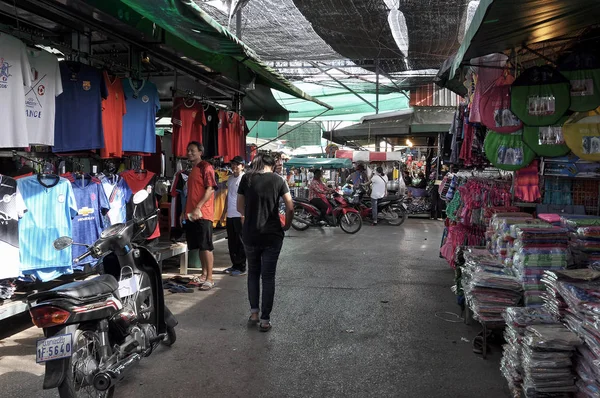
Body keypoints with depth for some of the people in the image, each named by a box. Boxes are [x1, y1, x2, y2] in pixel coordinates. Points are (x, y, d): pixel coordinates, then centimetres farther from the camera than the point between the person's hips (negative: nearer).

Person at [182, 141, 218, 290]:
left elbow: (210, 189, -15)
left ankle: (209, 279, -4)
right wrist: (185, 211, 19)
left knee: (206, 246, -7)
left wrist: (198, 208, -20)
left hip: (202, 214, -8)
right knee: (199, 246, 12)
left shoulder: (206, 167, -6)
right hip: (191, 214, 8)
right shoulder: (192, 169, 20)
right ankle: (204, 275, 21)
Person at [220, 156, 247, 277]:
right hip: (230, 215, 8)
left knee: (240, 242, -1)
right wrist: (224, 213, 22)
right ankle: (235, 265, 23)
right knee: (232, 242, 13)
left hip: (240, 215, -8)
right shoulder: (230, 178, 15)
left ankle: (241, 268, 6)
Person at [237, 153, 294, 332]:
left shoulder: (246, 178, 2)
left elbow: (240, 207, 7)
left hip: (250, 234, 1)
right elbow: (290, 207, -6)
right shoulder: (278, 179, 0)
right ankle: (265, 320, 9)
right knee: (268, 276, 7)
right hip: (272, 235, -1)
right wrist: (287, 225, 9)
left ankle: (253, 313, 22)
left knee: (253, 272, 20)